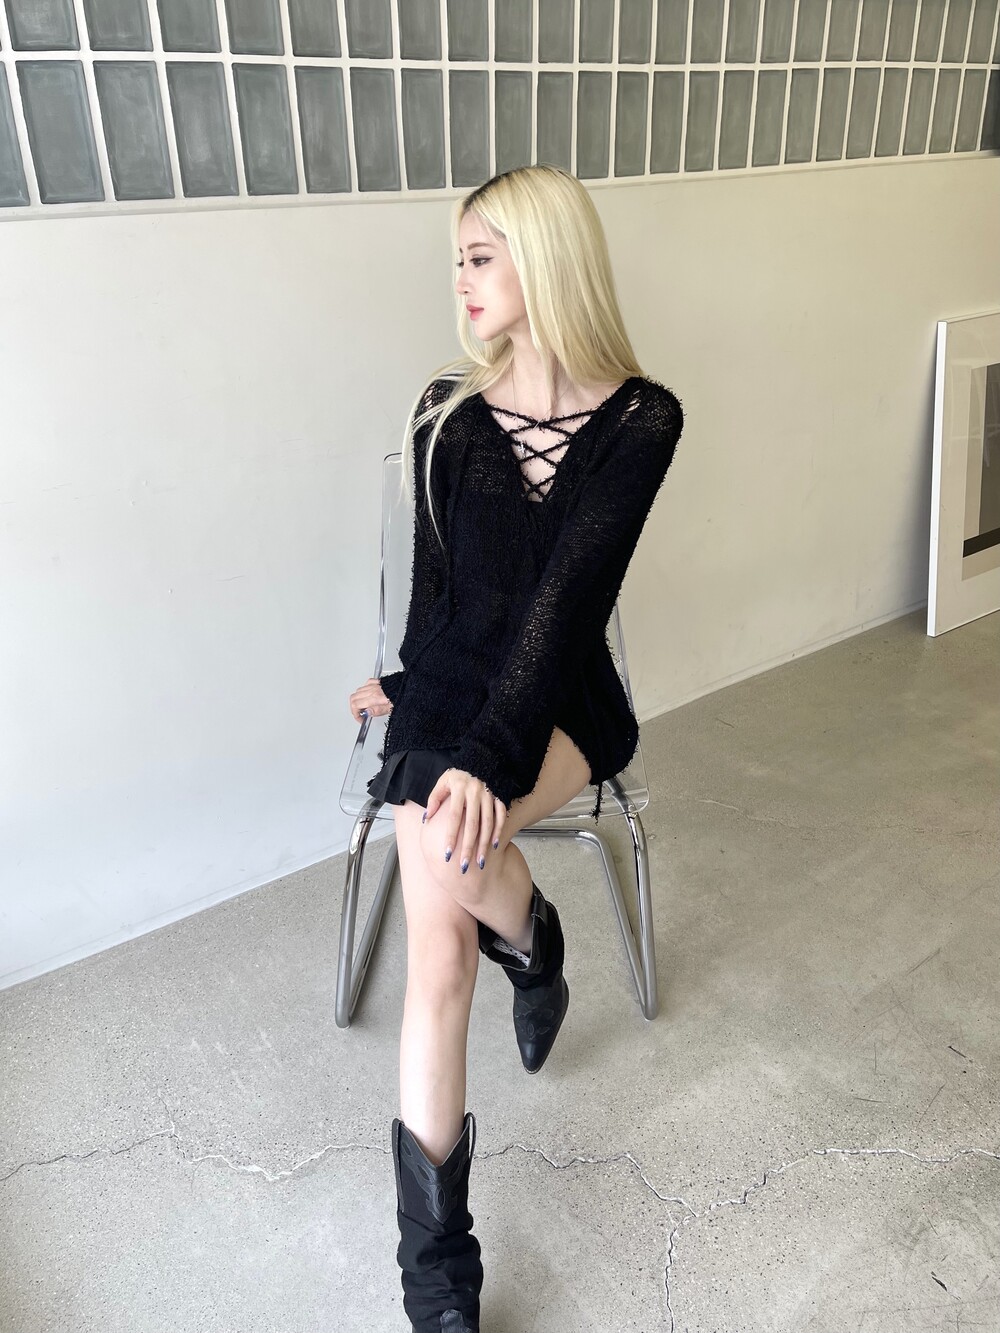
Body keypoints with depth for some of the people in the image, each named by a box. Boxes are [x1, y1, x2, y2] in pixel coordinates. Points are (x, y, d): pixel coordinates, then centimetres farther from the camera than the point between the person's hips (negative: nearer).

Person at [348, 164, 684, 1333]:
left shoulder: (640, 418, -6)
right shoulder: (445, 411, 5)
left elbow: (567, 593, -17)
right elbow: (437, 585, 10)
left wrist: (487, 754, -24)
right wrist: (418, 695, 1)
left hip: (562, 701, -2)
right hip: (449, 689, 2)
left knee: (449, 843, -33)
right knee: (438, 956, -16)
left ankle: (534, 949, 5)